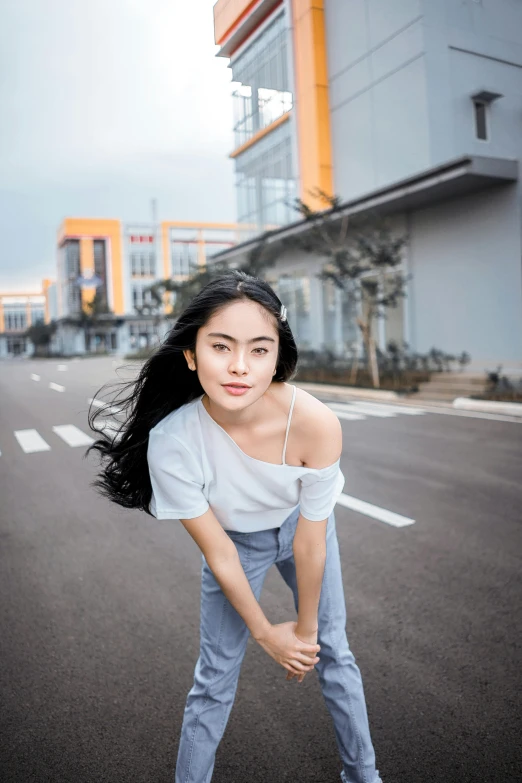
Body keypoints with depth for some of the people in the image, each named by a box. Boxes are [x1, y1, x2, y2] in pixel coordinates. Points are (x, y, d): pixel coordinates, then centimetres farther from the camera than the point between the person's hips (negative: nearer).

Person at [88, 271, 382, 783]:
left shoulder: (315, 423, -37)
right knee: (215, 678, 6)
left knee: (333, 653, 15)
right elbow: (218, 552, -20)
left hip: (302, 527, 1)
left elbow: (309, 542, -21)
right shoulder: (172, 440, -36)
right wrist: (265, 633, -8)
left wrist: (306, 628, -6)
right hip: (235, 540, -1)